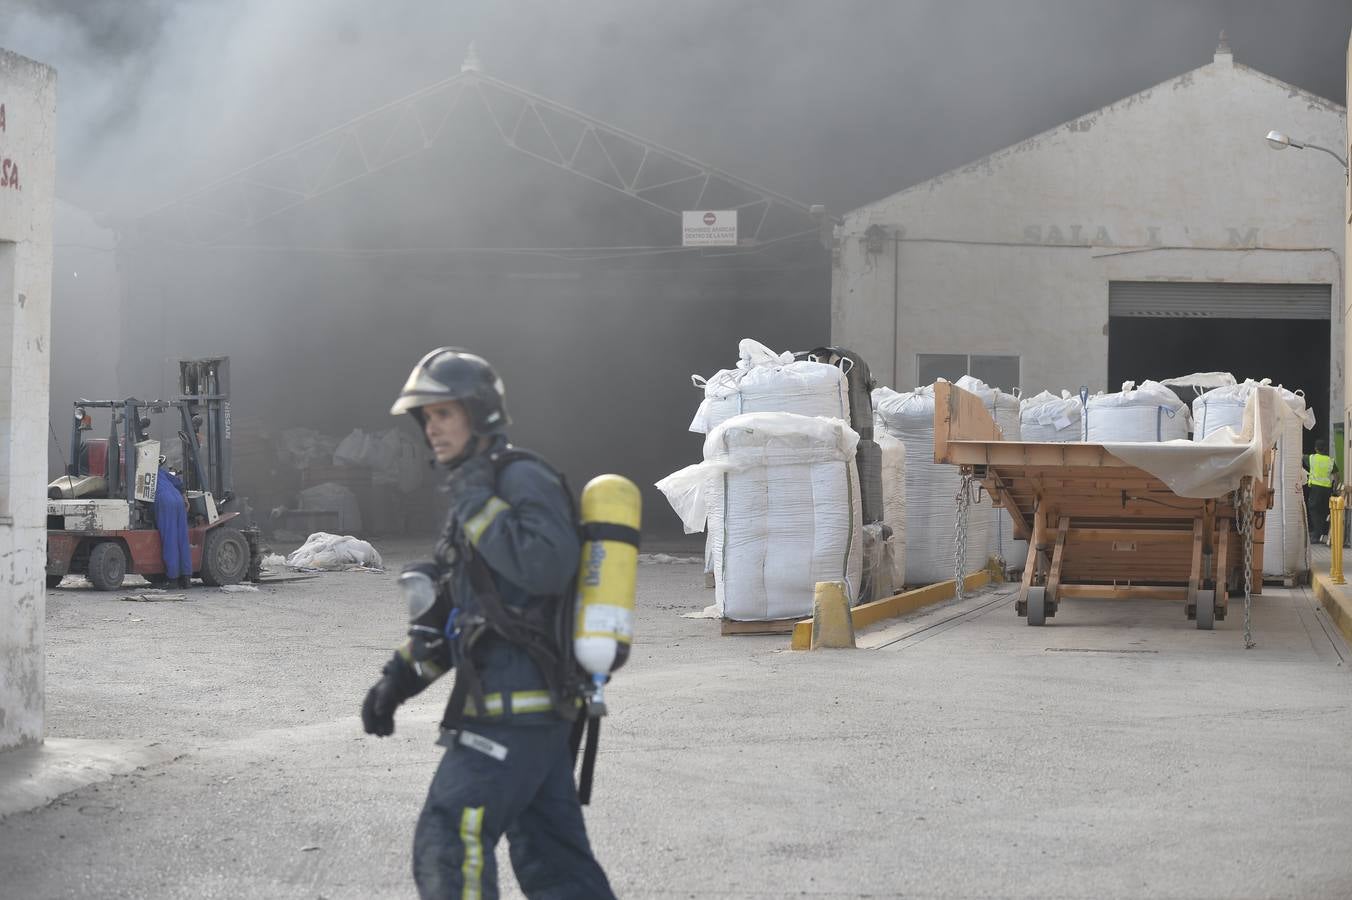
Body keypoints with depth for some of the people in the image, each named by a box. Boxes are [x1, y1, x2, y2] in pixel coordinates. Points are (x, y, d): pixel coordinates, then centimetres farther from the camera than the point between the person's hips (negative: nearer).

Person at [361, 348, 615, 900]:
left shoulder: (523, 480, -10)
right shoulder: (476, 487, 21)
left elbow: (546, 566, -28)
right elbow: (451, 608, 27)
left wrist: (477, 505, -18)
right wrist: (398, 677, 20)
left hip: (513, 707, -10)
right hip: (537, 709, 10)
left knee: (448, 846, -11)